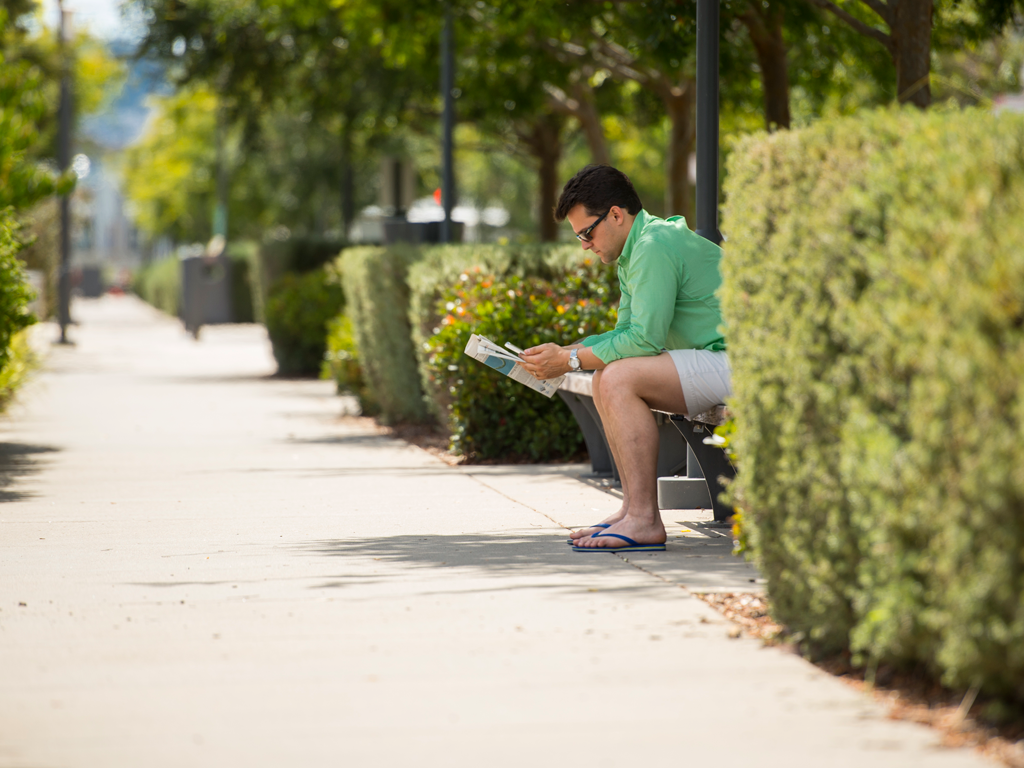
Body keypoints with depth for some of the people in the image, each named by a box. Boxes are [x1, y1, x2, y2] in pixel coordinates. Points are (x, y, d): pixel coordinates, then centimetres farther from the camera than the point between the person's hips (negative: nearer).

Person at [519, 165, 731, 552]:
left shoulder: (654, 247, -16)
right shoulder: (635, 253, 17)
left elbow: (646, 338, -21)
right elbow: (625, 333, 23)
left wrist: (569, 360, -12)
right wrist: (560, 352, 9)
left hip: (734, 366, -11)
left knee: (619, 379, -21)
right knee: (605, 379, 10)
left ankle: (645, 521, -22)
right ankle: (634, 508, 5)